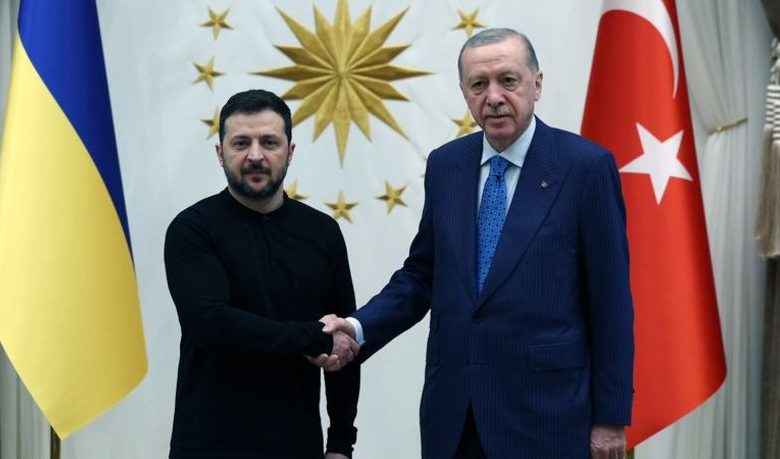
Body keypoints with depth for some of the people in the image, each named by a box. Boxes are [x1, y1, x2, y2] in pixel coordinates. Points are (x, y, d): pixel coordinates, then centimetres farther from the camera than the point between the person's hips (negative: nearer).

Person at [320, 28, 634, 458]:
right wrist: (360, 328, -6)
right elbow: (422, 274, 11)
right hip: (453, 409, 4)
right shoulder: (445, 164, 5)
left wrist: (611, 416, -6)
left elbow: (611, 299, -7)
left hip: (544, 408, -4)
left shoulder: (585, 166, -8)